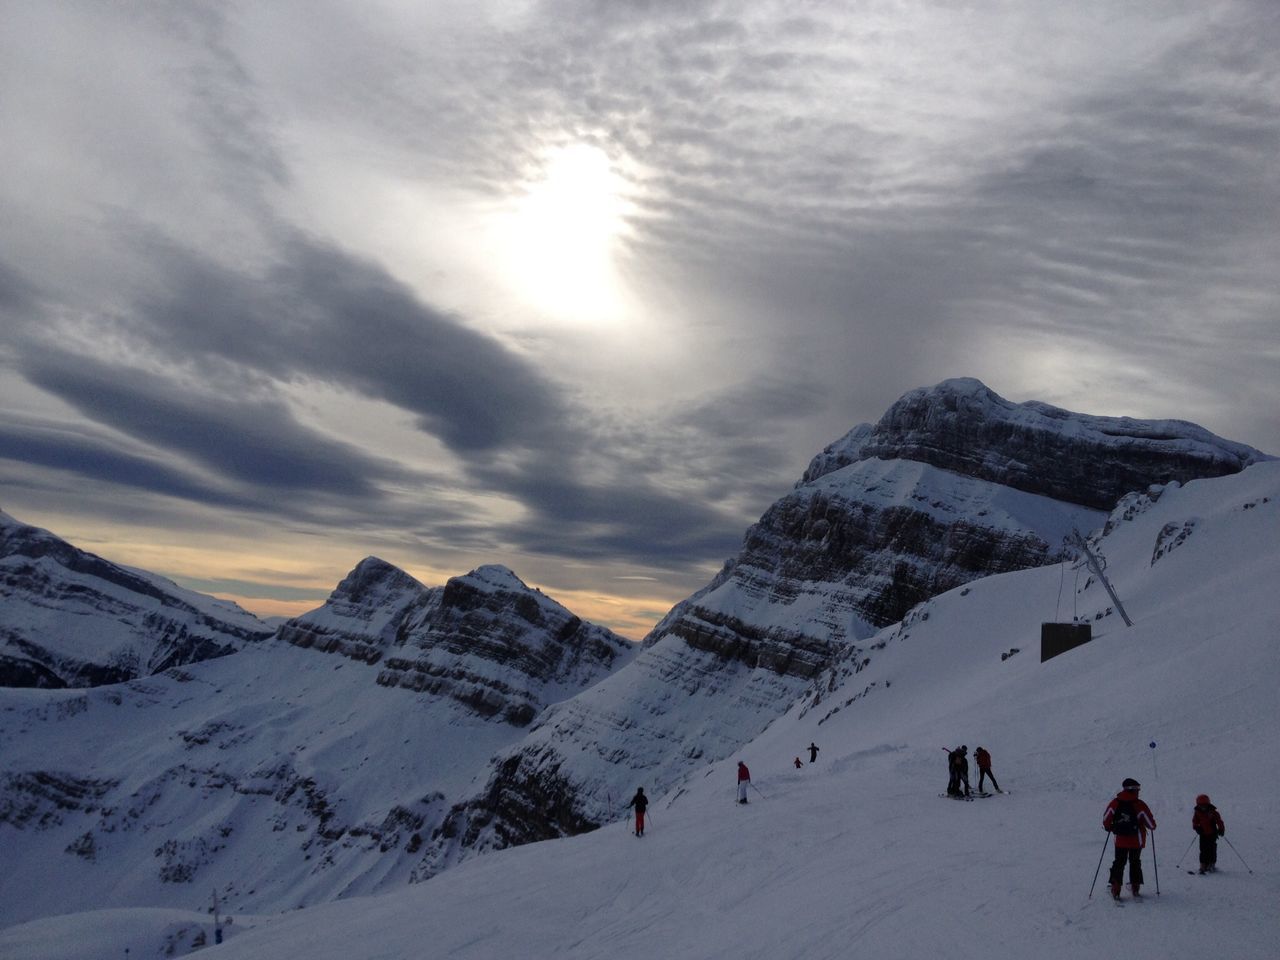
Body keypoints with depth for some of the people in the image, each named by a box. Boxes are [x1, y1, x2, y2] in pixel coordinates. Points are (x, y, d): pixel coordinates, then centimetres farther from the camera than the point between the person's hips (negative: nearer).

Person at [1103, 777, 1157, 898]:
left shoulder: (1115, 803, -7)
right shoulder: (1140, 805, -13)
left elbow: (1106, 820, -3)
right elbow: (1151, 824, -8)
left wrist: (1109, 828, 17)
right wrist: (1152, 826, 16)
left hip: (1120, 840, 1)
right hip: (1136, 841, -1)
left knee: (1119, 863, 10)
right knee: (1135, 863, 18)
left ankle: (1115, 888, 3)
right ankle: (1135, 887, 24)